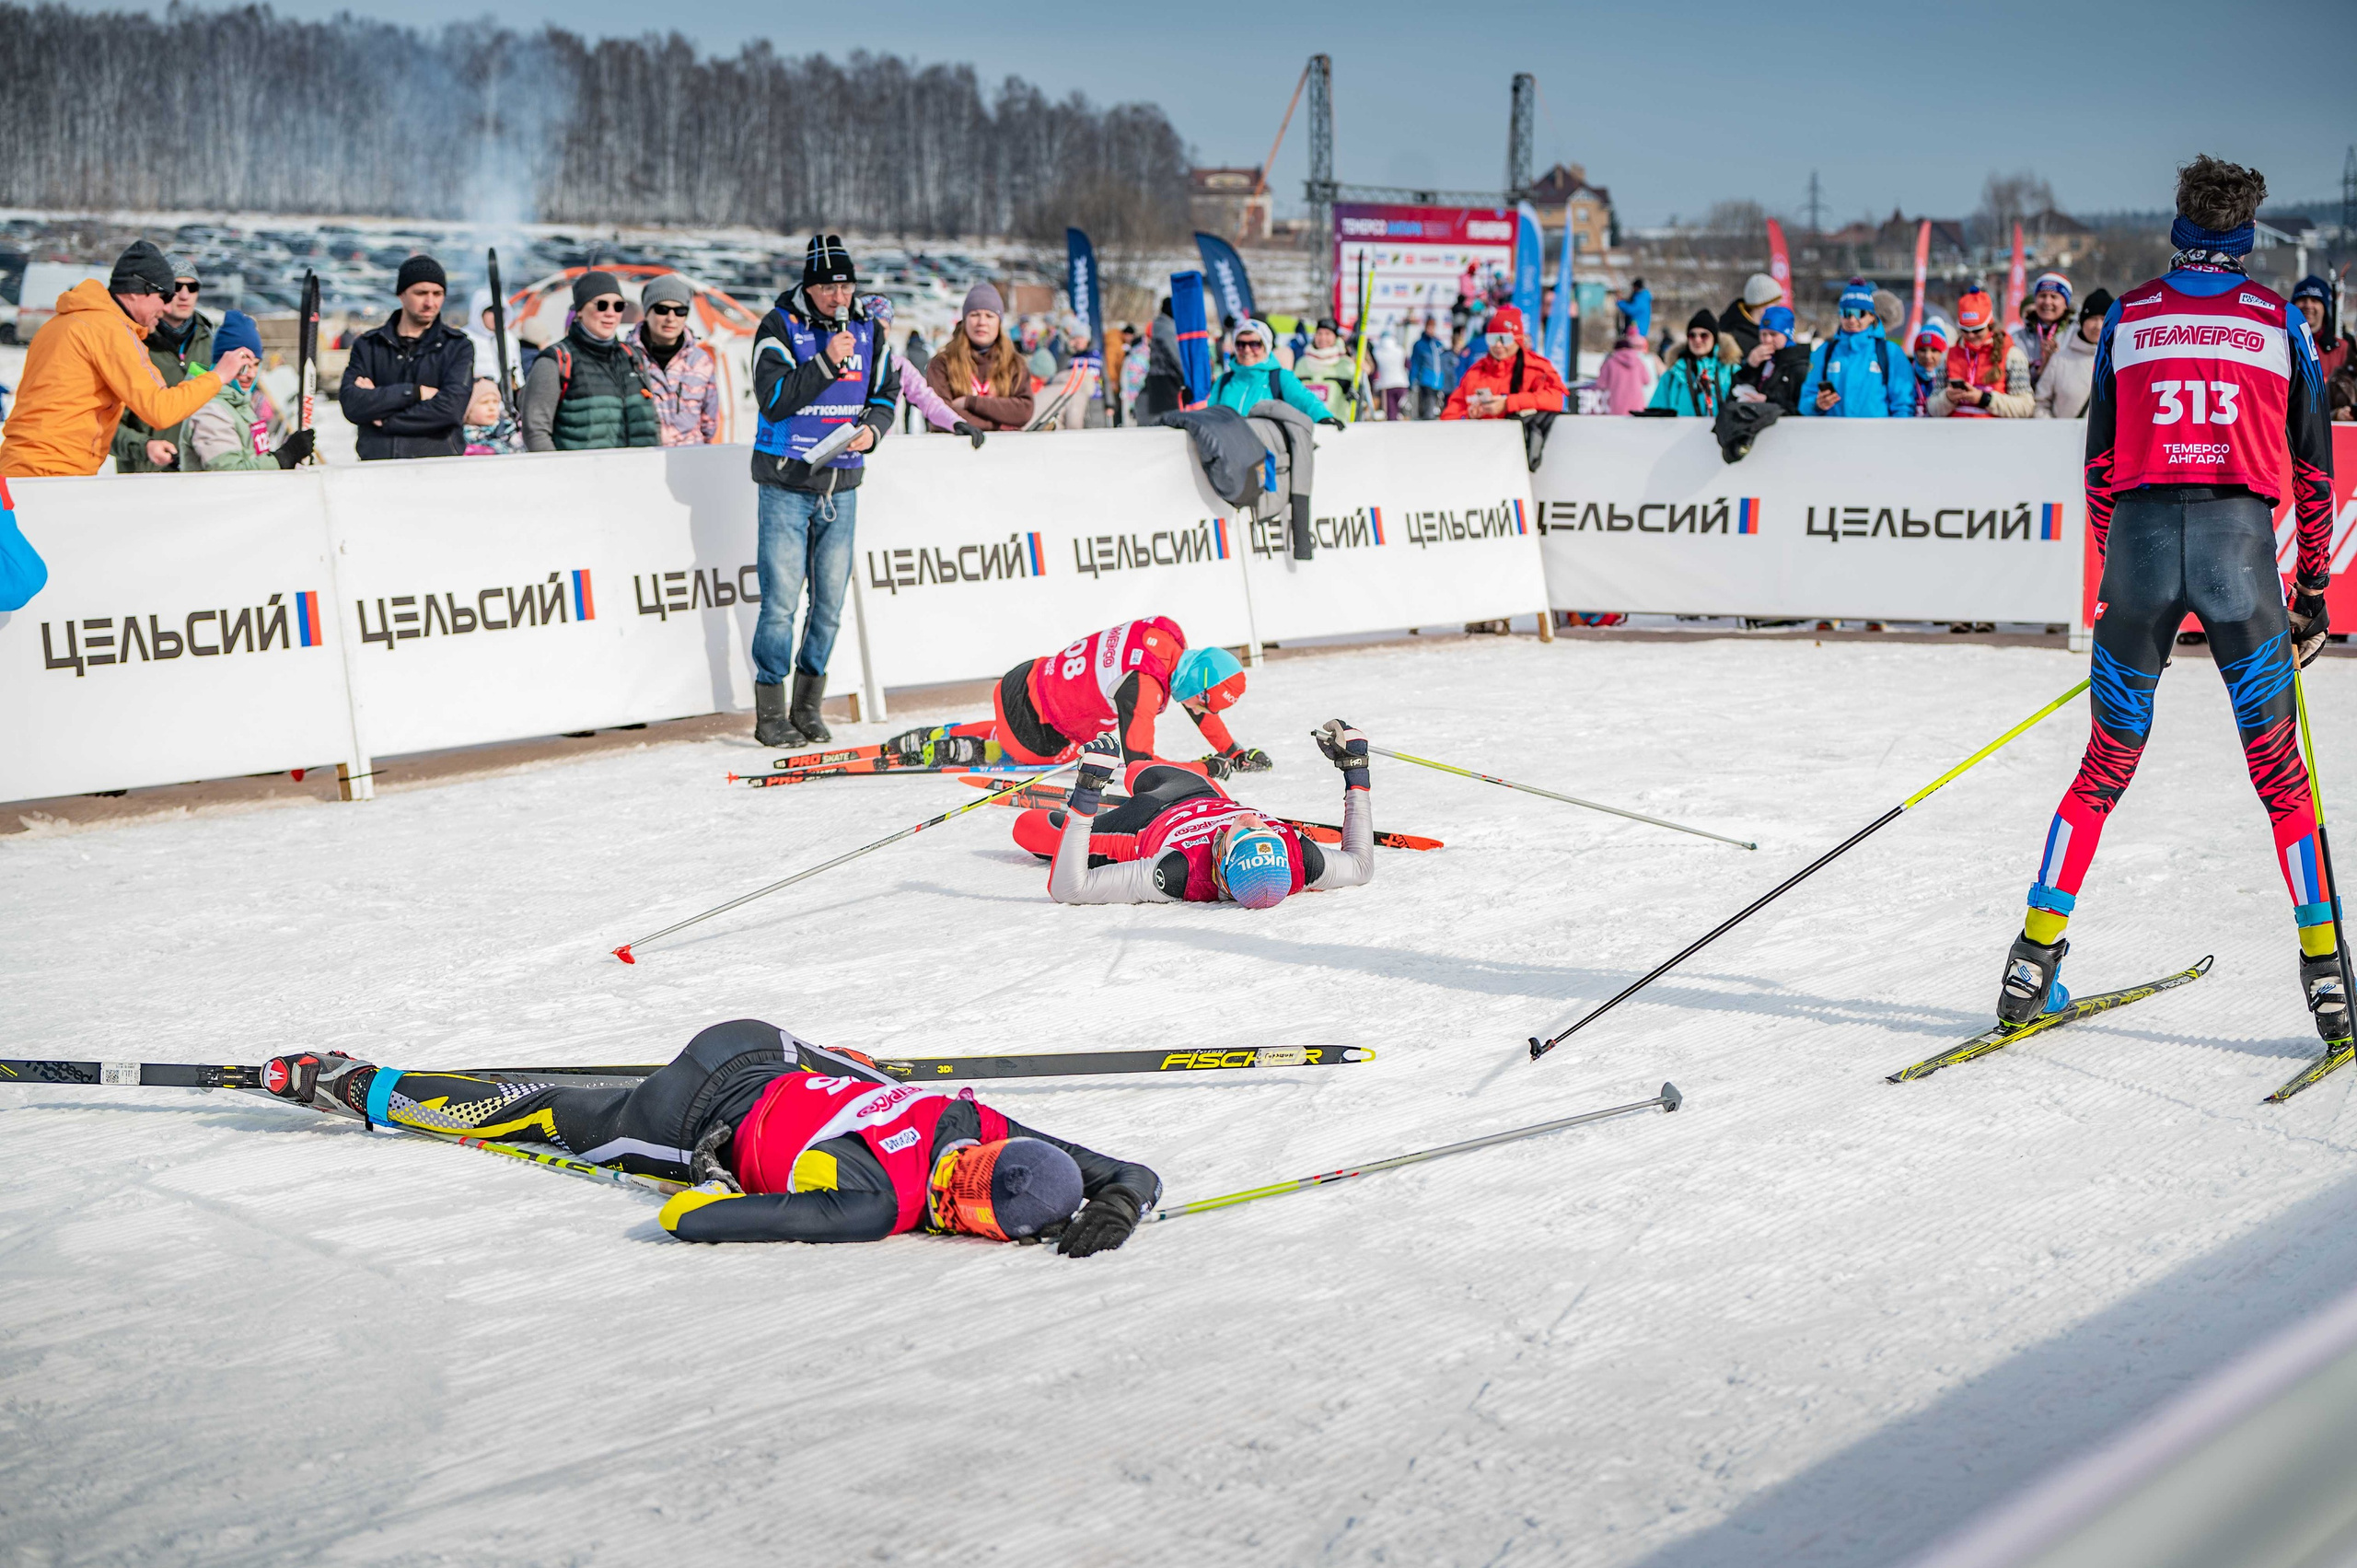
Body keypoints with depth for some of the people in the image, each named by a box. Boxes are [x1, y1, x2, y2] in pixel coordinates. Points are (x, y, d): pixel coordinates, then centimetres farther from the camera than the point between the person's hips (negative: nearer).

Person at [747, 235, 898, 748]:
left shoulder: (868, 331, 7)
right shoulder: (778, 327, -7)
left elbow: (887, 392, 15)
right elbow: (773, 400, -17)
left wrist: (873, 428, -6)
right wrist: (826, 362, -24)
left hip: (841, 485, 5)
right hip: (786, 483, -4)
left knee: (830, 599, 7)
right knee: (781, 599, -6)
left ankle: (807, 707, 18)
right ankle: (770, 715, 2)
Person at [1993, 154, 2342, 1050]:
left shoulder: (2127, 318, 11)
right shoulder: (2280, 322, 9)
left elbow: (2098, 460, 12)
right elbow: (2314, 466, 11)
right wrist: (2312, 589, 18)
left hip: (2139, 535, 1)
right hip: (2240, 539, -1)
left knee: (2105, 766, 11)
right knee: (2279, 772, 7)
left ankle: (2035, 957, 8)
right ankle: (2324, 975, 5)